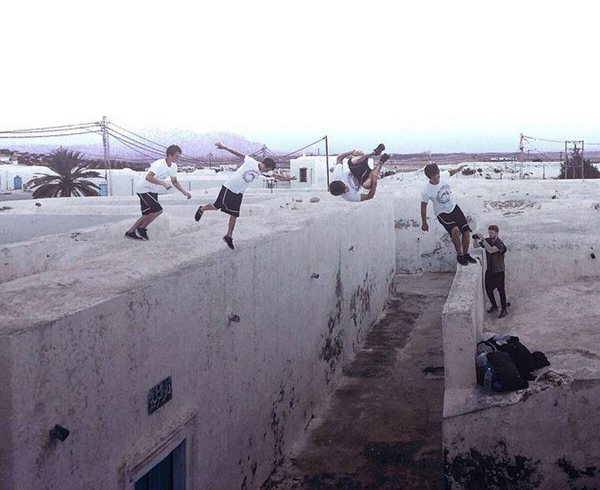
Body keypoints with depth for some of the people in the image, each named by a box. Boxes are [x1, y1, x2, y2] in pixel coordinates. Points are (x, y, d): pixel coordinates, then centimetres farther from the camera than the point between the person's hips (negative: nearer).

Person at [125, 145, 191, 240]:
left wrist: (184, 192, 7)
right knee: (158, 210, -18)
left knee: (148, 214, 10)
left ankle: (130, 232, 20)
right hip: (143, 189, -9)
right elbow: (148, 177, -39)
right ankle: (141, 229, 1)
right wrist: (163, 183, -43)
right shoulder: (159, 164, -28)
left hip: (152, 191, 9)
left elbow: (174, 181, 16)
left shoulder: (173, 166, 1)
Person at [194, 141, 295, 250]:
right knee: (217, 206, -3)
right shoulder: (251, 161, -18)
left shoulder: (263, 171, 1)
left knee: (234, 214, 6)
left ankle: (229, 237, 16)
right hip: (229, 187, -6)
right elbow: (239, 154, -17)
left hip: (239, 193, 6)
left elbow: (276, 176, 3)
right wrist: (225, 147, -23)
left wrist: (288, 178, -5)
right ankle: (202, 209, 28)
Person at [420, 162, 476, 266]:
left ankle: (466, 254, 18)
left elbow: (450, 172, 15)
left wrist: (459, 169, 11)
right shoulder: (426, 191, -24)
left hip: (454, 207, 5)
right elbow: (423, 206, -9)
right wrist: (424, 223, -2)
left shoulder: (443, 175, -14)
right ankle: (459, 255, -9)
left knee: (466, 230, -3)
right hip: (442, 213, -5)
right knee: (455, 230, -29)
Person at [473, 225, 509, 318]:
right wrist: (475, 239, -15)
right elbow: (475, 245, 6)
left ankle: (504, 309, 17)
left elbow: (491, 250, -36)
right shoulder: (487, 241, 0)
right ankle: (494, 306, 31)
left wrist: (482, 240, -39)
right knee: (488, 289, 11)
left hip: (498, 271, -6)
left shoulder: (500, 243, -19)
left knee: (501, 290, 3)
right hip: (490, 270, 6)